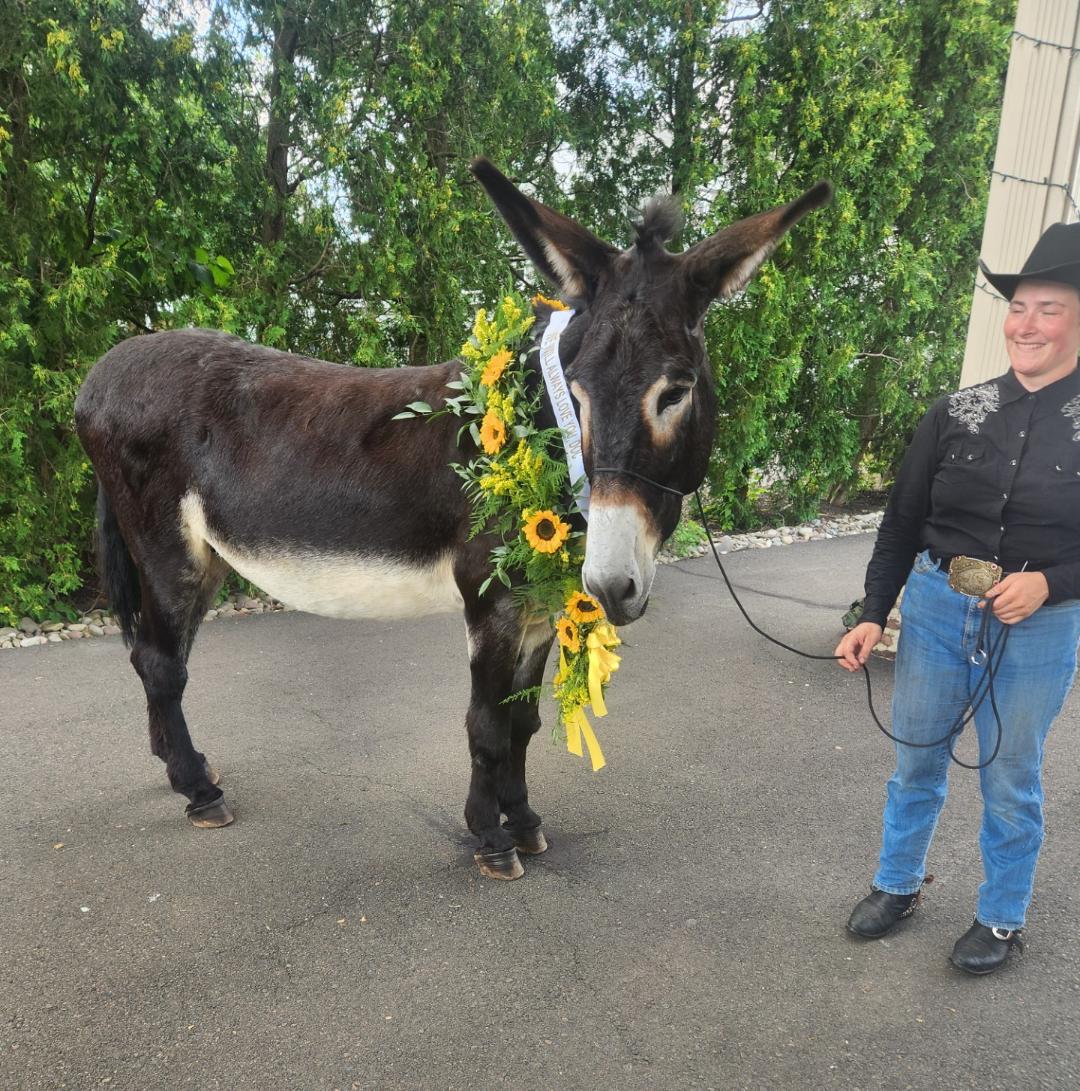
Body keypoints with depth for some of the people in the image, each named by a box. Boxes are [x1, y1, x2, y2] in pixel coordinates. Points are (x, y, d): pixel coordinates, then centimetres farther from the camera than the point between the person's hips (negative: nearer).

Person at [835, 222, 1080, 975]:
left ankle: (1001, 918, 38)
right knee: (917, 760, 17)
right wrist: (873, 616, -3)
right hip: (935, 610, 2)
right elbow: (902, 522, 1)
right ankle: (898, 885, 40)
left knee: (1011, 781, 14)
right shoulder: (956, 414, -3)